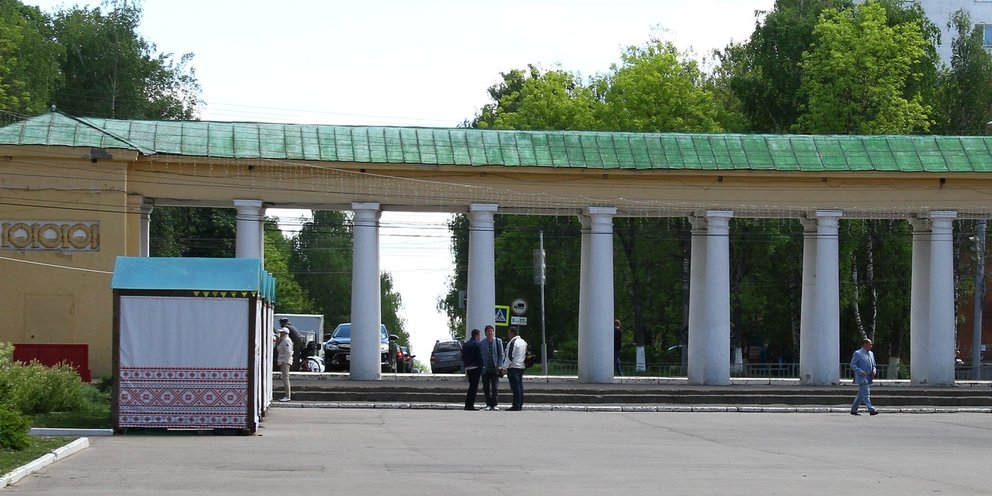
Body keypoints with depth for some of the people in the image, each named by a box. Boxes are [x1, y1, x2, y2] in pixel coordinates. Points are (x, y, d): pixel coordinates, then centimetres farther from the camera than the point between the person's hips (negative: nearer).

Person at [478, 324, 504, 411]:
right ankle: (489, 404, 9)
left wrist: (499, 366, -4)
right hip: (485, 369, 1)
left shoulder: (498, 341, 6)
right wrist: (481, 366, -3)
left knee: (495, 388, -4)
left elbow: (501, 355, 6)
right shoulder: (481, 343, 7)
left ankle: (495, 404, 1)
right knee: (486, 388, 2)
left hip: (495, 369, -1)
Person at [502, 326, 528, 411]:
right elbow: (526, 354, 21)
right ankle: (520, 405, 13)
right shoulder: (523, 342, 15)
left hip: (513, 367, -9)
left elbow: (509, 356, -17)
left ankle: (516, 406, -11)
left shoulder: (512, 342, -14)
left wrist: (505, 367, -12)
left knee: (515, 386, -9)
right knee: (520, 386, 11)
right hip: (521, 367, 9)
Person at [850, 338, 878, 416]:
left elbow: (873, 365, 25)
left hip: (869, 378, 8)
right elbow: (852, 365, -9)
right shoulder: (857, 353, -6)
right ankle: (871, 410, -19)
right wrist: (861, 372, -20)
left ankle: (853, 410, 17)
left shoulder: (871, 354, 16)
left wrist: (874, 371, 2)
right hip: (862, 377, -8)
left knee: (861, 395, 10)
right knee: (866, 394, -13)